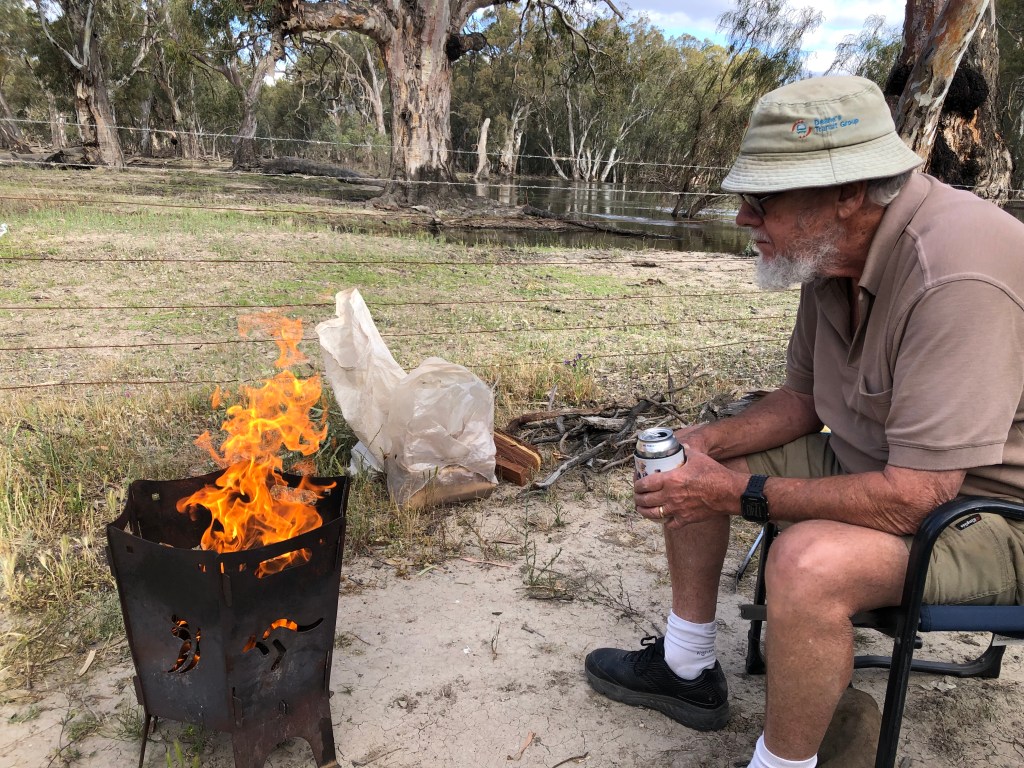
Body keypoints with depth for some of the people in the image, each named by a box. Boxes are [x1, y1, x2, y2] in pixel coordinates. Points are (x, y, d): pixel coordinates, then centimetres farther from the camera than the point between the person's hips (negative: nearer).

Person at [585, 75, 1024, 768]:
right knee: (687, 472, 6)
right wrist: (702, 444, -8)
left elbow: (917, 495, -33)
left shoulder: (955, 274, -32)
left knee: (809, 562, -36)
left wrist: (743, 493, -24)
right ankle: (687, 671, 22)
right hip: (876, 465, 9)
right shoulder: (834, 251, -4)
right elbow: (805, 396, 8)